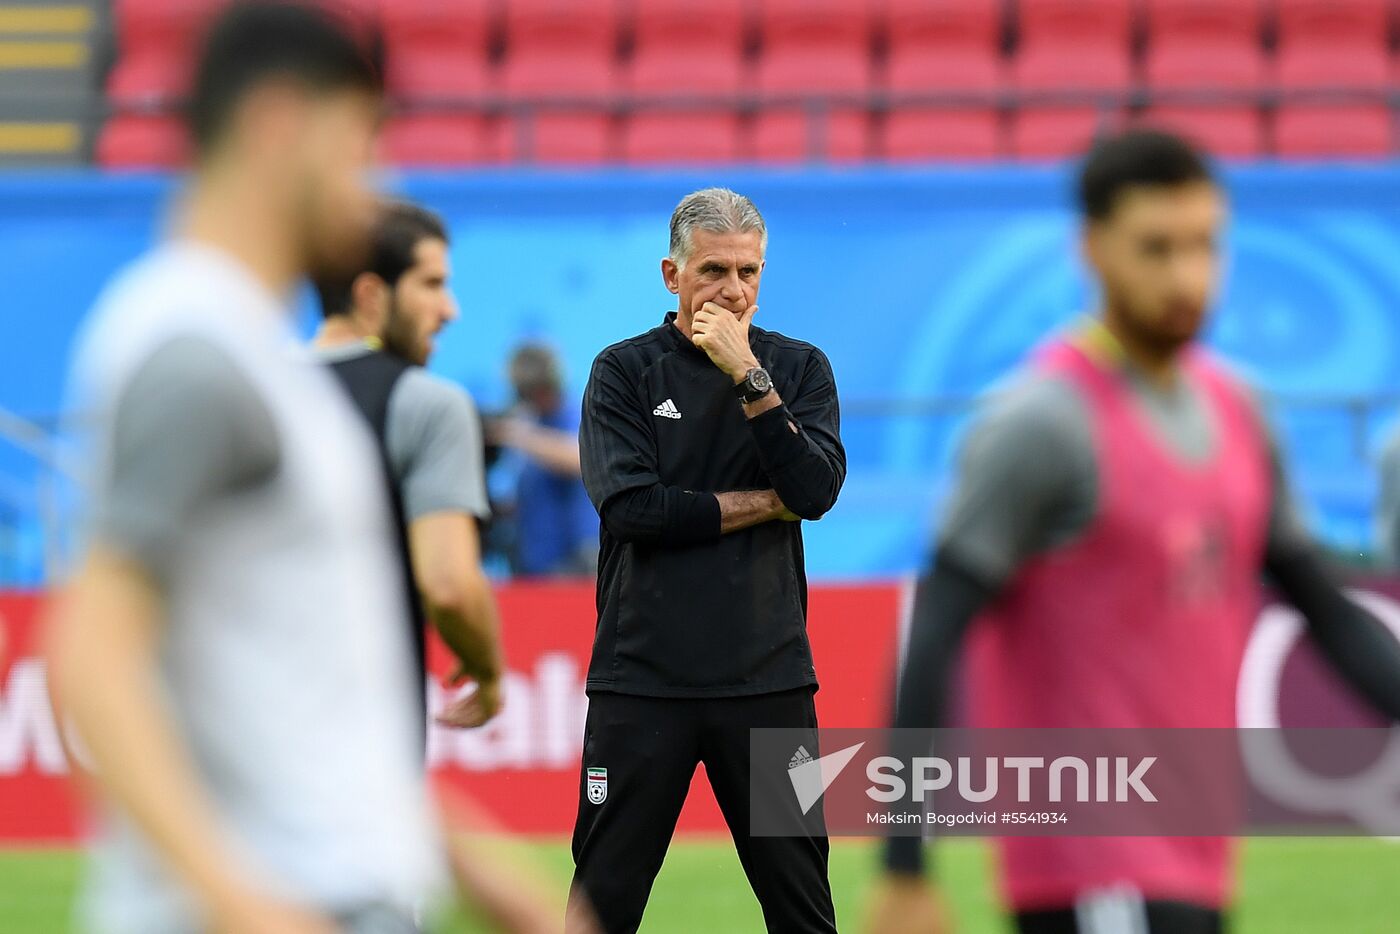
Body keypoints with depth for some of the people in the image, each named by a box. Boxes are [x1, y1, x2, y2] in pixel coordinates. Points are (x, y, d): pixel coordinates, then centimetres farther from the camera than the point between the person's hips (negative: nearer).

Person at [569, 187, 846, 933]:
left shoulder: (798, 368, 8)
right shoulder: (624, 372, 2)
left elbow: (817, 490, -7)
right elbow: (630, 506, -11)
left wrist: (748, 376, -14)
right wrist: (761, 504, -6)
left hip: (768, 676, 2)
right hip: (643, 676, -2)